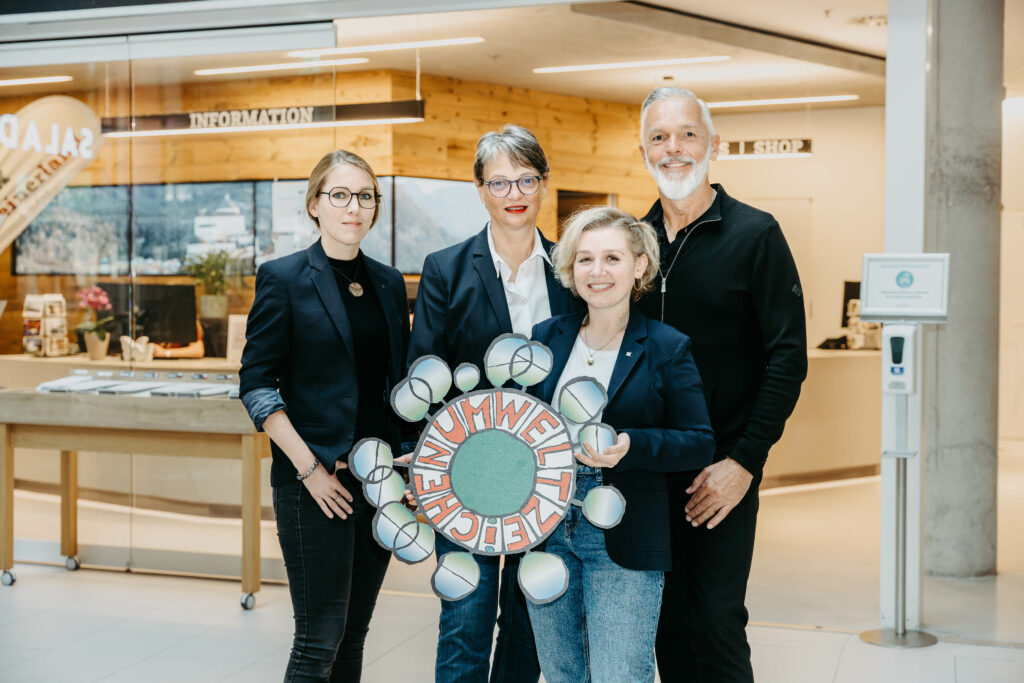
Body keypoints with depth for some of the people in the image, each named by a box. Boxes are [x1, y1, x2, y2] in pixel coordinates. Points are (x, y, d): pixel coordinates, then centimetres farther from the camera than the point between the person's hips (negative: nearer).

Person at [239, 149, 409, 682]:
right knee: (319, 640, -3)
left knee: (354, 633, 13)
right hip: (315, 480, -5)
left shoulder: (389, 283, 11)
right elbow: (257, 385, -7)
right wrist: (309, 468, -14)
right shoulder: (283, 278, -4)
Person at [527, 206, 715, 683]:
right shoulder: (546, 338, 7)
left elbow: (700, 444, -6)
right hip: (547, 532, 4)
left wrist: (632, 446, -21)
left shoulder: (667, 349, -4)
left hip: (624, 542, -4)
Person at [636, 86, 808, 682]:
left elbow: (789, 357, -9)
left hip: (722, 470, -4)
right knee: (668, 623, 12)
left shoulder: (755, 235, -6)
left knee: (717, 619, 0)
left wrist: (745, 461, -15)